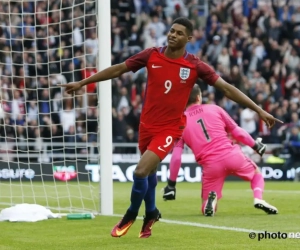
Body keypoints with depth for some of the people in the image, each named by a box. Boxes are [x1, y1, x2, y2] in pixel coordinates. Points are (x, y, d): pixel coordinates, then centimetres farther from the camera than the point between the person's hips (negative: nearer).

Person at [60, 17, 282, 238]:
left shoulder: (195, 66, -12)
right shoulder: (151, 56, -6)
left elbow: (226, 88, -9)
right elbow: (117, 70, 3)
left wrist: (259, 110, -13)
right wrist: (81, 83, 6)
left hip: (170, 129, -4)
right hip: (147, 125, 4)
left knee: (141, 171, -17)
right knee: (149, 171, 18)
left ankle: (131, 215, 10)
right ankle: (151, 213, 45)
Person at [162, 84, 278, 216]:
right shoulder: (214, 109, 12)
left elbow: (176, 157, 3)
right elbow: (237, 132, 14)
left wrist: (171, 184, 8)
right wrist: (256, 145, 29)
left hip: (211, 165, 0)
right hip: (232, 155, 0)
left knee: (207, 209, 15)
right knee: (256, 173, 31)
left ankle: (211, 199, -22)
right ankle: (258, 199, 0)